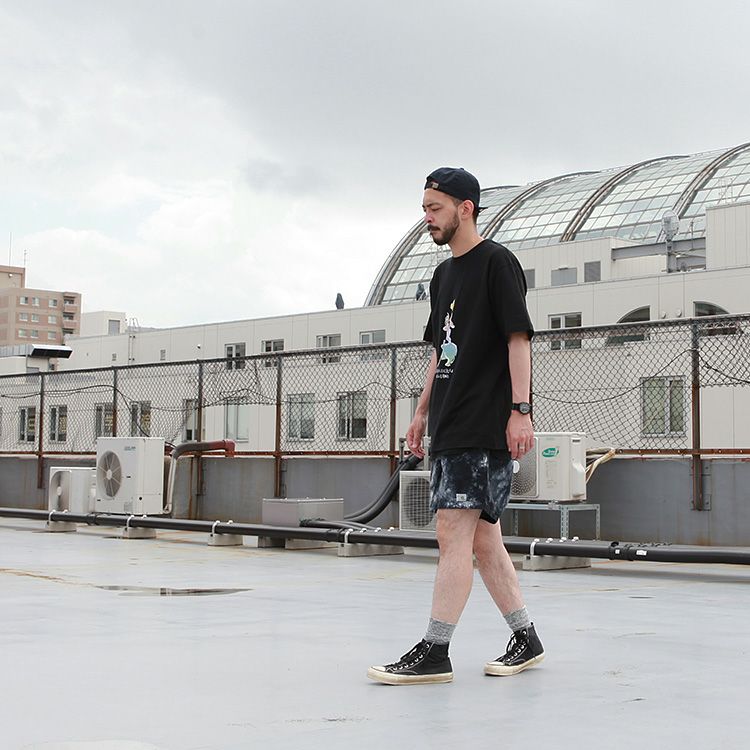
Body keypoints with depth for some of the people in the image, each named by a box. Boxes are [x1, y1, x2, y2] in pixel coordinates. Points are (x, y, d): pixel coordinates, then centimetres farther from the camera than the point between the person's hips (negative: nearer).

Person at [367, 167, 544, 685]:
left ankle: (434, 652, -10)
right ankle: (526, 640, 20)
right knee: (482, 540, 10)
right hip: (451, 427, 9)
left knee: (453, 532, -12)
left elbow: (519, 338, -12)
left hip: (486, 428, -9)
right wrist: (422, 413, 21)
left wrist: (520, 410, -18)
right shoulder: (444, 275, 20)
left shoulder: (496, 262, -5)